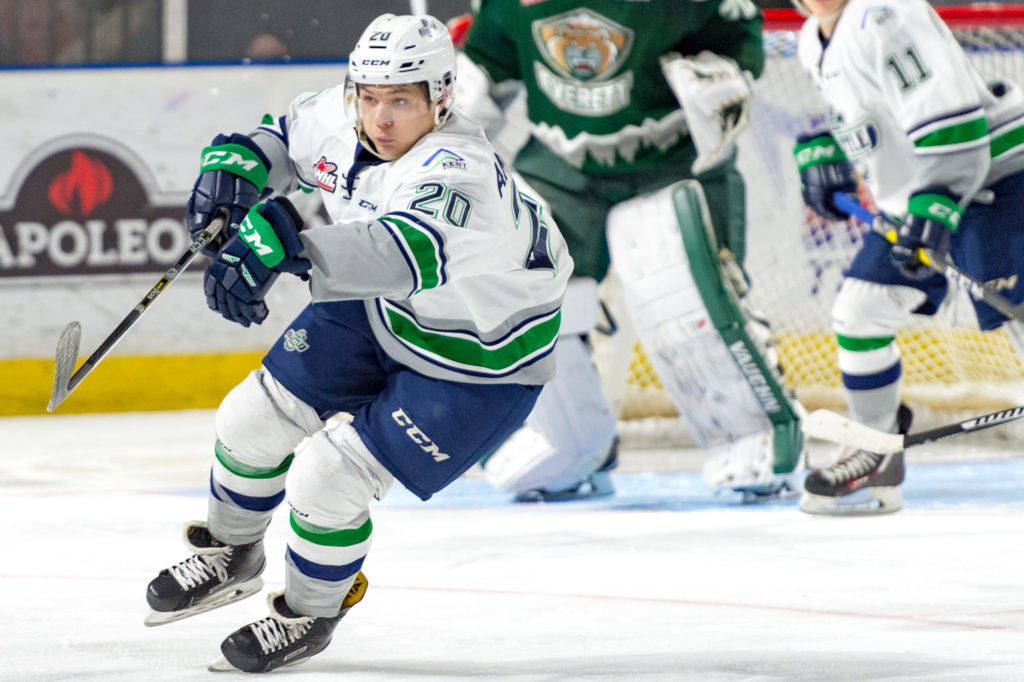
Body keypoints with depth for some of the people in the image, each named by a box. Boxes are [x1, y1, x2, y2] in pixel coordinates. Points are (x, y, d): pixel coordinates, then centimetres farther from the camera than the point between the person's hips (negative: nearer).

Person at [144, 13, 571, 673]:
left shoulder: (457, 172, -39)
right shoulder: (338, 120, -14)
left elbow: (408, 252, -60)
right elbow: (284, 138, 11)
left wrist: (287, 249, -71)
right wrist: (234, 166, -12)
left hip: (483, 360, -8)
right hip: (380, 312, 8)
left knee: (326, 481, -12)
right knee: (255, 417, 9)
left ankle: (309, 614, 18)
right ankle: (231, 554, 39)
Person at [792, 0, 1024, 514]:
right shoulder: (815, 44, 8)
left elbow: (952, 115, -31)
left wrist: (935, 205, -37)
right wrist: (822, 153, 8)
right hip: (913, 198, 9)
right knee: (858, 312, 6)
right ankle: (876, 461, 20)